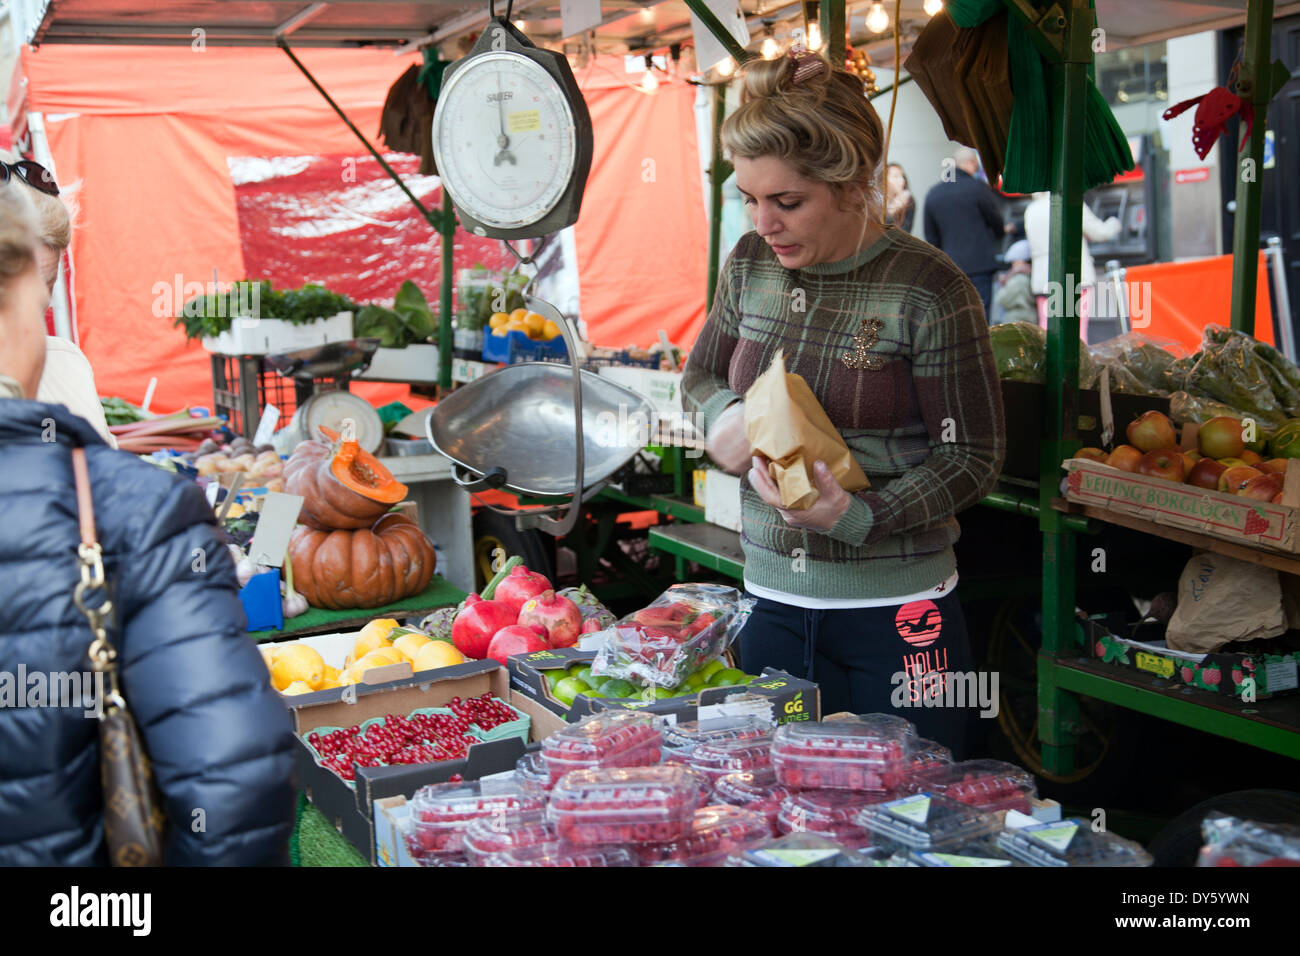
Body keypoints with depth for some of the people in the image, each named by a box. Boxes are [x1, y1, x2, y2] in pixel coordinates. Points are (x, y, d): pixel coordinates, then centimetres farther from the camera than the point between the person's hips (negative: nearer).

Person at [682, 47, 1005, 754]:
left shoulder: (928, 290, -14)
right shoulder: (750, 265, 2)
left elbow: (974, 455, -9)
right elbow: (700, 374, 17)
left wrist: (857, 516, -23)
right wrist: (724, 417, -7)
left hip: (898, 615, -4)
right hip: (773, 604, 5)